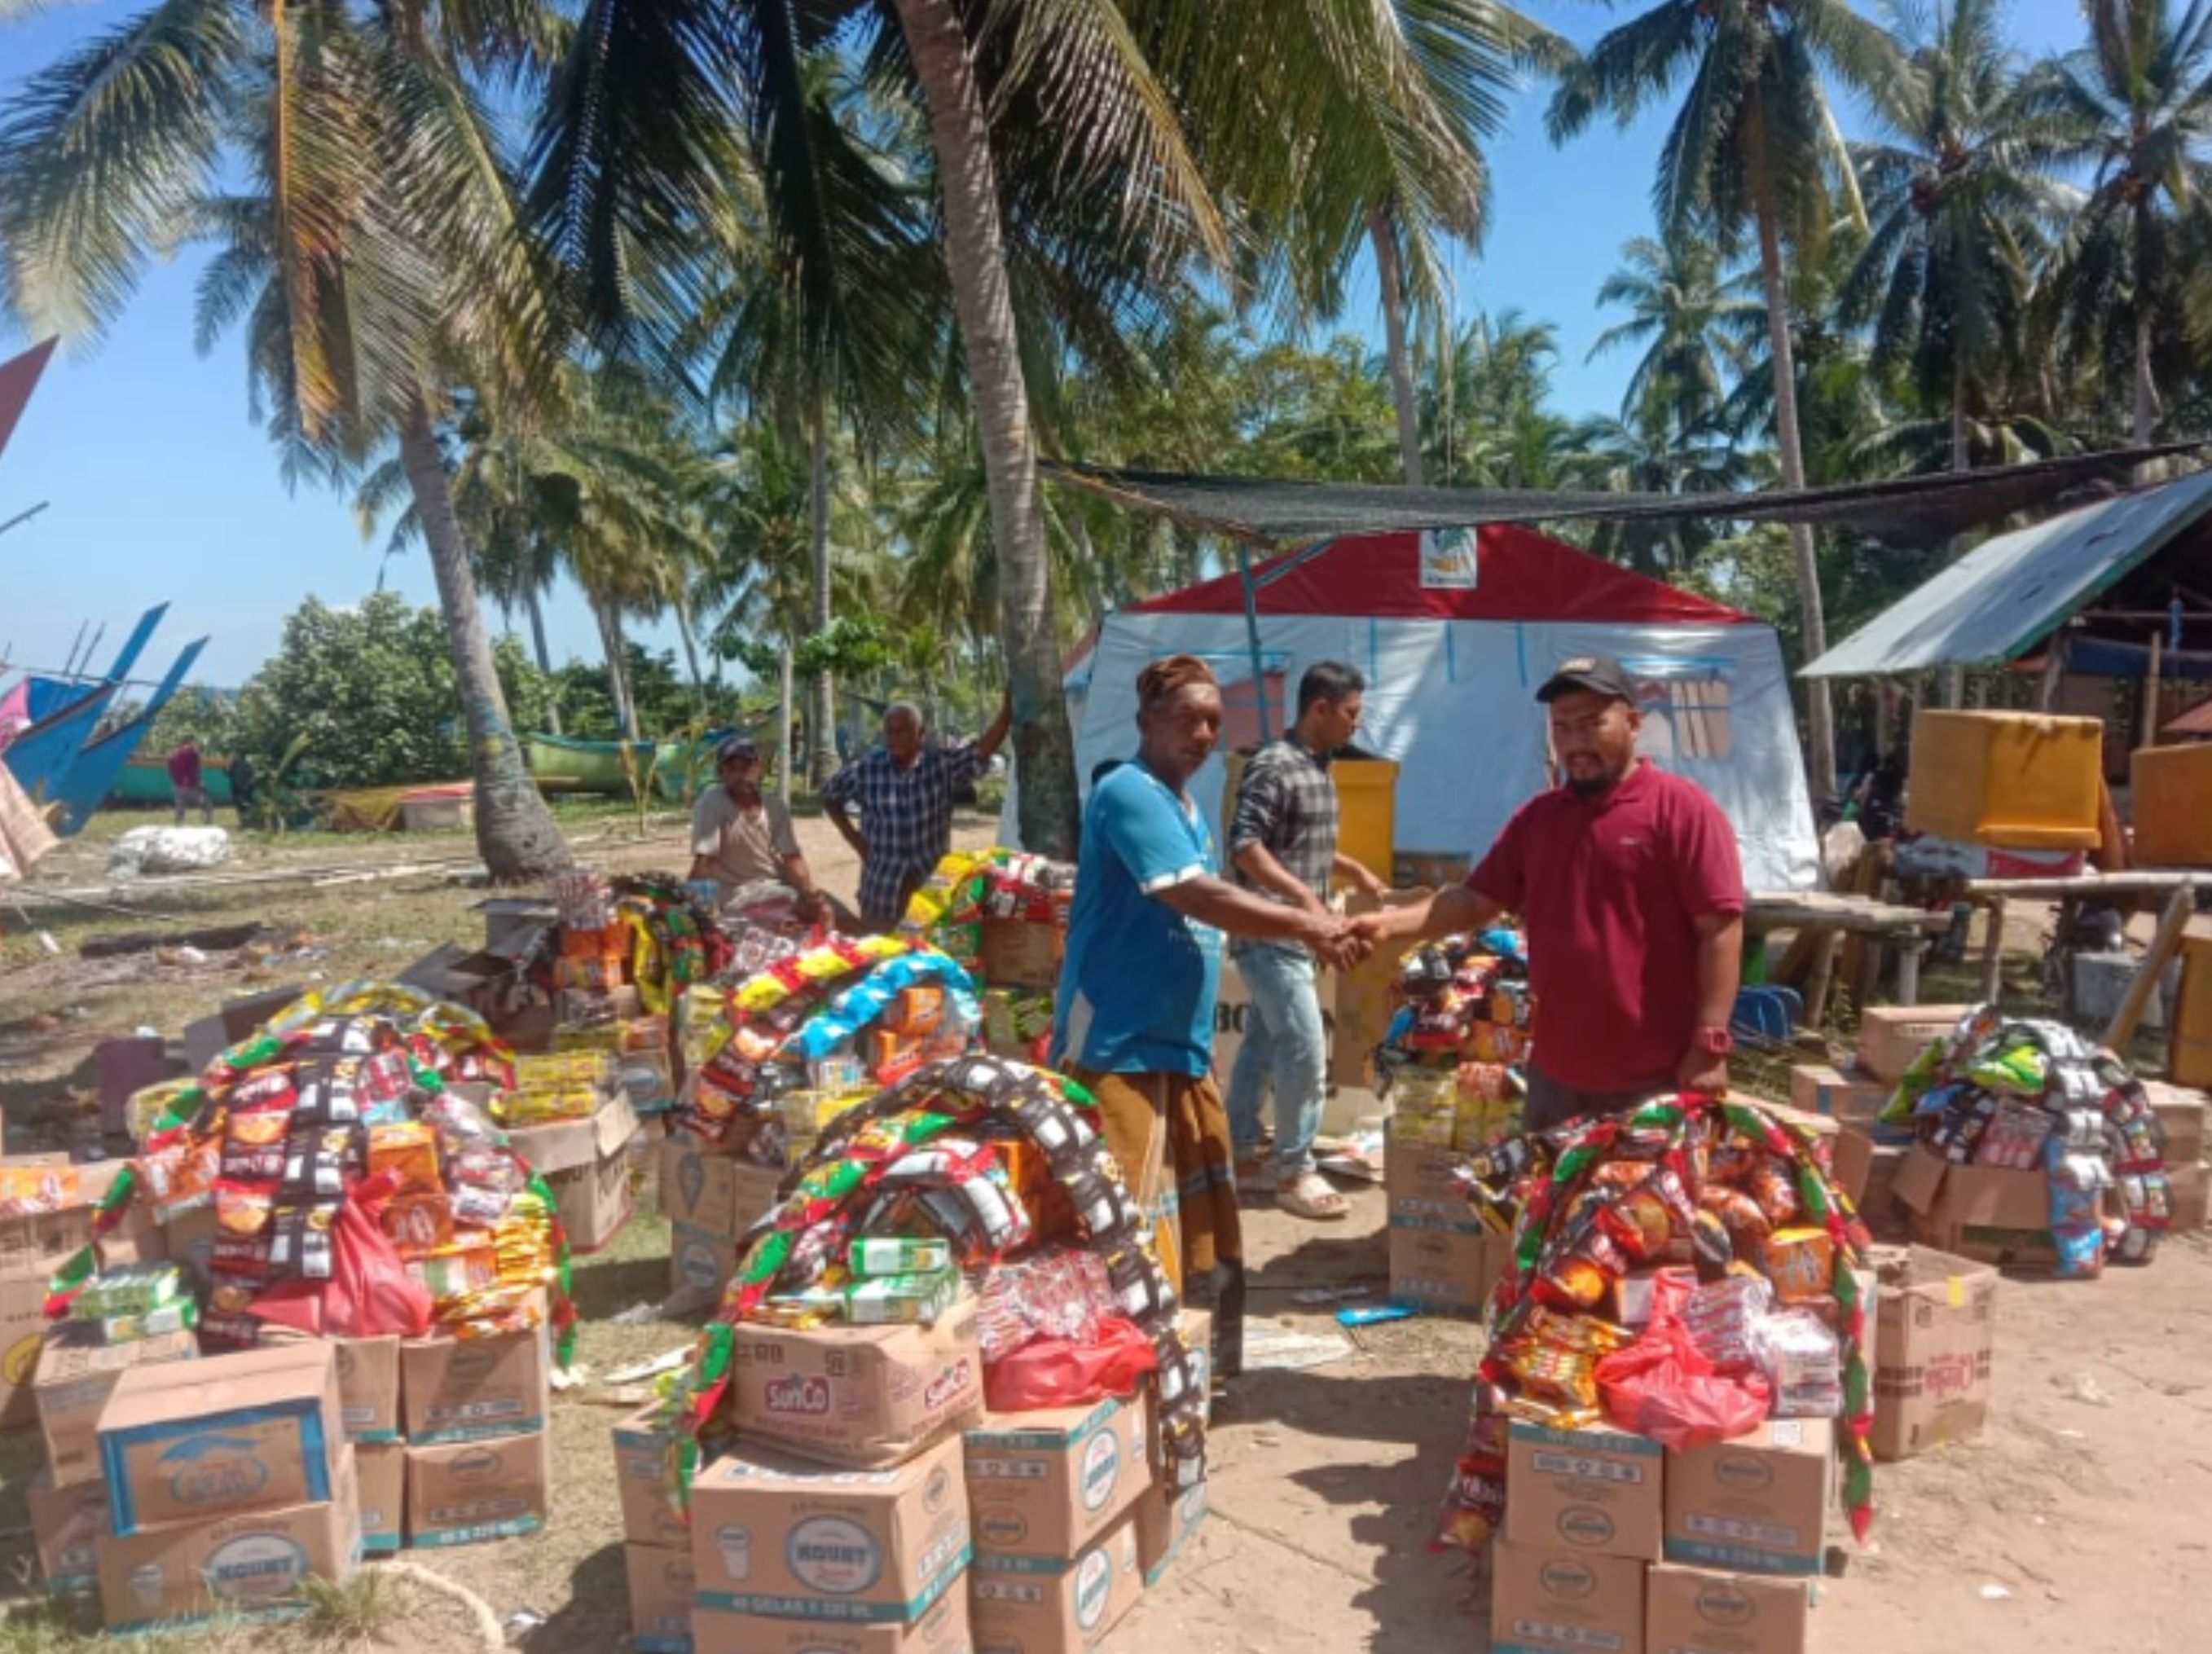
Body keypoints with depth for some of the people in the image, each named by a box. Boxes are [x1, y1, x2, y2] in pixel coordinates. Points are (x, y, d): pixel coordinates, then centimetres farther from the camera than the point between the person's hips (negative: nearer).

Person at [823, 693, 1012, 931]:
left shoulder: (944, 763, -6)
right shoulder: (866, 770, -5)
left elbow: (983, 749, -15)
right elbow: (830, 796, 9)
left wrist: (1008, 705, -27)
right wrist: (852, 836, -1)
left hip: (932, 884, 0)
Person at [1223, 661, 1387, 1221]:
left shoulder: (1319, 768, 13)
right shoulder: (1273, 766, -16)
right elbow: (1245, 847, -23)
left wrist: (1354, 869, 18)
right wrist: (1303, 895, -29)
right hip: (1269, 935, -9)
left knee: (1263, 1043, 16)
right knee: (1306, 1050, -8)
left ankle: (1240, 1151, 27)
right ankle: (1294, 1173, 2)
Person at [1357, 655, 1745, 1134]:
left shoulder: (1683, 808, -9)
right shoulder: (1537, 816, 10)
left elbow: (1721, 928, -13)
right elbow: (1476, 901, 10)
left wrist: (1710, 1045, -17)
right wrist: (1390, 923, -6)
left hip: (1659, 1076, -6)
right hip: (1557, 1070, 6)